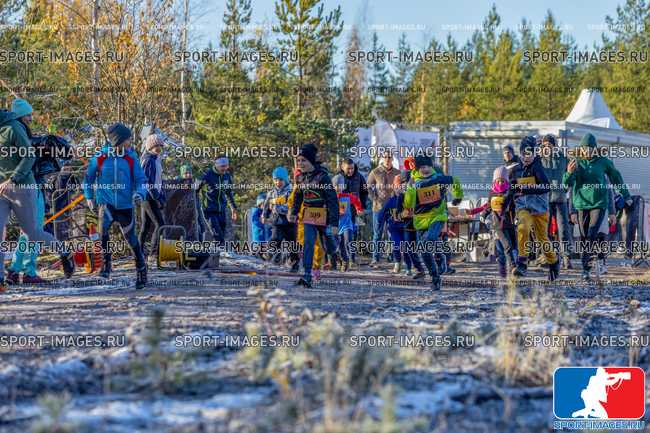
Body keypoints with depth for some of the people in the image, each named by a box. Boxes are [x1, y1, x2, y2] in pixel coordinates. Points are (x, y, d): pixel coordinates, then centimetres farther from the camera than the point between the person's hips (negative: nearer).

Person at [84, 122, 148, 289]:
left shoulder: (131, 158, -4)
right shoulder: (100, 158, -4)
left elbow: (141, 179, 0)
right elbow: (89, 176, 13)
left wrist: (140, 193, -20)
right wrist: (88, 196, 14)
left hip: (125, 205, 1)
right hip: (106, 202, -1)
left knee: (131, 239, 8)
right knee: (103, 225, -30)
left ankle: (141, 271, 29)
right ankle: (107, 263, -15)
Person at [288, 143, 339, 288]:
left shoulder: (322, 176, -16)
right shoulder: (301, 177, 3)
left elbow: (332, 200, -16)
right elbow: (298, 196, 21)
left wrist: (334, 222, -20)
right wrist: (294, 212, 7)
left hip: (324, 216, -4)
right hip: (309, 216, 4)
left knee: (328, 245, 11)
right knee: (308, 244, -10)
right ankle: (307, 276, -14)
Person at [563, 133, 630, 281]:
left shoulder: (603, 162, 2)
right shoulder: (576, 162, 2)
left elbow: (616, 178, 17)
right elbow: (567, 184, -4)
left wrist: (626, 196, 25)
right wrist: (569, 173, -26)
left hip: (599, 204, -2)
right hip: (581, 204, 2)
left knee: (592, 235, -16)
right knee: (584, 238, 3)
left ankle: (586, 267, -18)